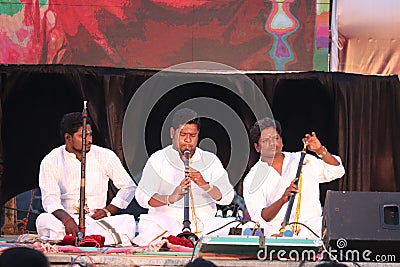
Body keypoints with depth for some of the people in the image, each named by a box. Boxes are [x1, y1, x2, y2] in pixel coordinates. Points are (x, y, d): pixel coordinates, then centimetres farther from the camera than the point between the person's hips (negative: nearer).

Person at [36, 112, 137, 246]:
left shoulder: (105, 156, 7)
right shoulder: (51, 162, 2)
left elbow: (129, 186, 13)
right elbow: (50, 199, -9)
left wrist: (108, 210, -3)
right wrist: (66, 219, -30)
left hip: (97, 220, 2)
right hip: (65, 218, -2)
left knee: (129, 222, -29)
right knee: (43, 220, -34)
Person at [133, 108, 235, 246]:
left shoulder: (210, 161, 14)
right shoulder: (158, 160, 7)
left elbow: (227, 197, 2)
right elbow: (142, 197, -7)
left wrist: (205, 185, -18)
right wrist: (170, 198, -26)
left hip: (203, 224, 2)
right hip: (166, 222, -2)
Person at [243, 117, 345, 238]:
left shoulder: (302, 160, 16)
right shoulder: (252, 179, 5)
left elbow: (336, 171, 13)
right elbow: (259, 218, -7)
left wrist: (320, 151, -3)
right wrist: (282, 200, -24)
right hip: (279, 234, -3)